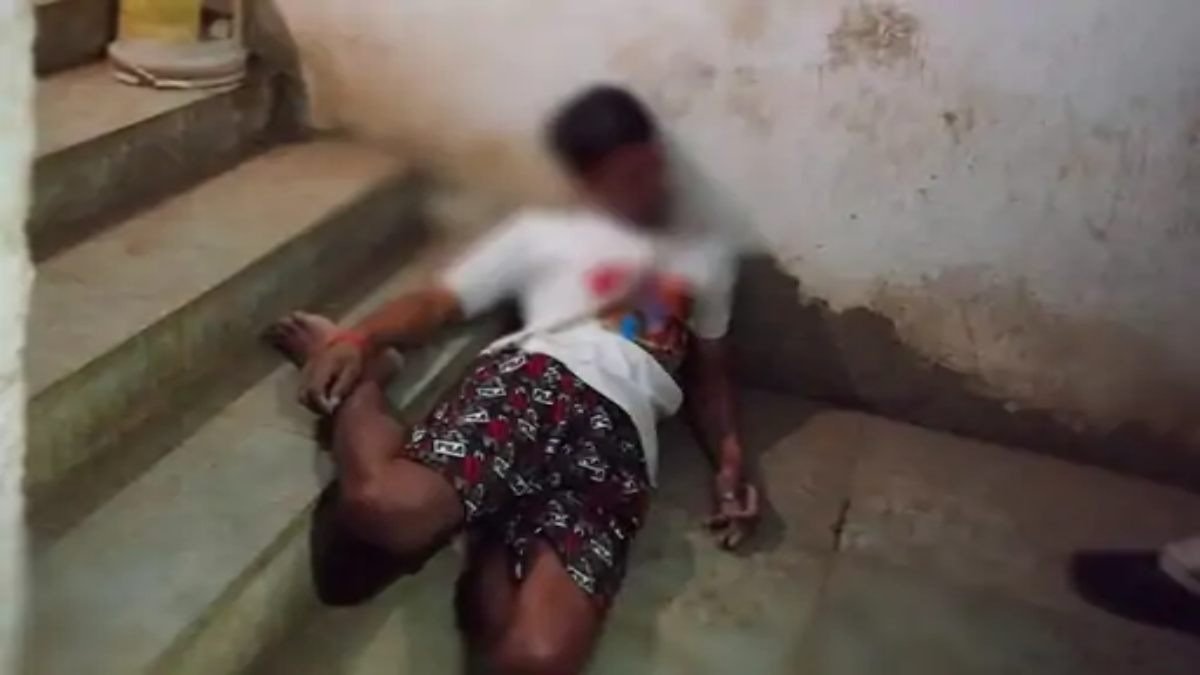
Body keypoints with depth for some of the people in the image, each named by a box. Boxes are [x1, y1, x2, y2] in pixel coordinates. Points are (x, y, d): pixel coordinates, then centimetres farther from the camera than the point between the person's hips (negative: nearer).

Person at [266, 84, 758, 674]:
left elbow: (708, 374, 34)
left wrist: (729, 459, 13)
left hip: (621, 435, 1)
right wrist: (358, 339, -3)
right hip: (532, 380, -1)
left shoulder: (705, 259, 34)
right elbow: (438, 303, 18)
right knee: (388, 504, -35)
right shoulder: (542, 232, 25)